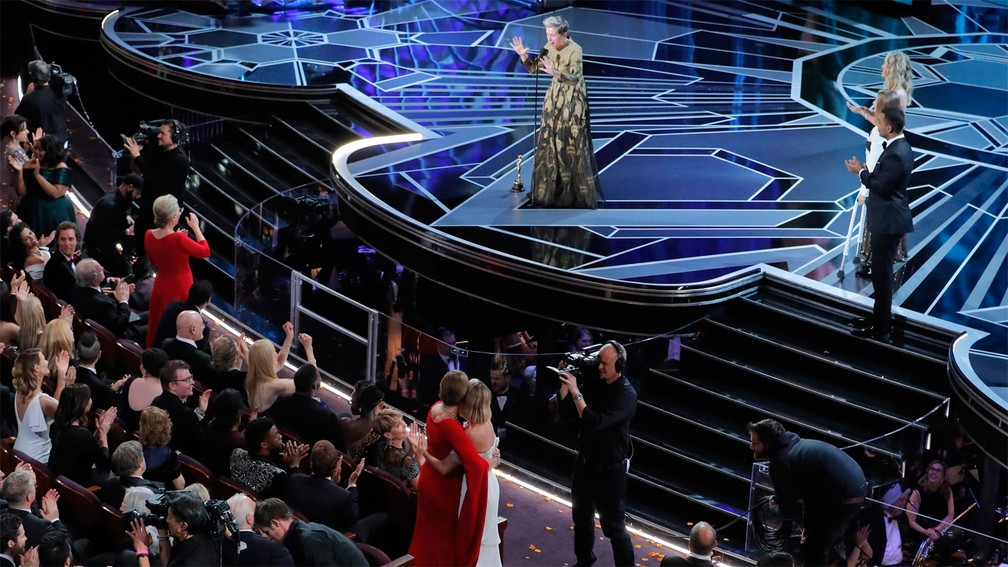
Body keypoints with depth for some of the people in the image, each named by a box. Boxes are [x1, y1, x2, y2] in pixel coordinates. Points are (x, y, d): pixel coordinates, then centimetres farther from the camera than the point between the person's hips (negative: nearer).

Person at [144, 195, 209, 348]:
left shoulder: (148, 236, -8)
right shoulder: (178, 239, -28)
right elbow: (205, 252, -14)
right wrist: (196, 227, -7)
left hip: (160, 288, 6)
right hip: (180, 289, -6)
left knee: (158, 330, 19)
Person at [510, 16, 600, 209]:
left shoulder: (575, 50, -22)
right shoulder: (549, 48, -1)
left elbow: (575, 77, -31)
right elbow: (533, 68, 4)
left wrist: (556, 73, -47)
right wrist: (523, 55, -14)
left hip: (573, 97, -7)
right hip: (555, 95, 7)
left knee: (573, 141, -5)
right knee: (550, 139, 7)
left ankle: (580, 189, 3)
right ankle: (553, 184, 18)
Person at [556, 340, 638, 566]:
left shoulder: (626, 395, -23)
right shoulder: (593, 383, -3)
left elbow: (594, 422, -32)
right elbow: (566, 412, -1)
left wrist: (576, 392, -32)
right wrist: (564, 384, -14)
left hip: (610, 471, -7)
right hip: (585, 463, 7)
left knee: (614, 526, -1)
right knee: (581, 516, 23)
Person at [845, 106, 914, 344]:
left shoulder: (896, 154, -23)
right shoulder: (899, 147, 10)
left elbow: (881, 187, -22)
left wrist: (862, 172, -10)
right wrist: (866, 170, 6)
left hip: (888, 221, -11)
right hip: (887, 219, 11)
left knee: (882, 274, -4)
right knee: (880, 271, 20)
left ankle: (881, 329, 1)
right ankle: (880, 318, 32)